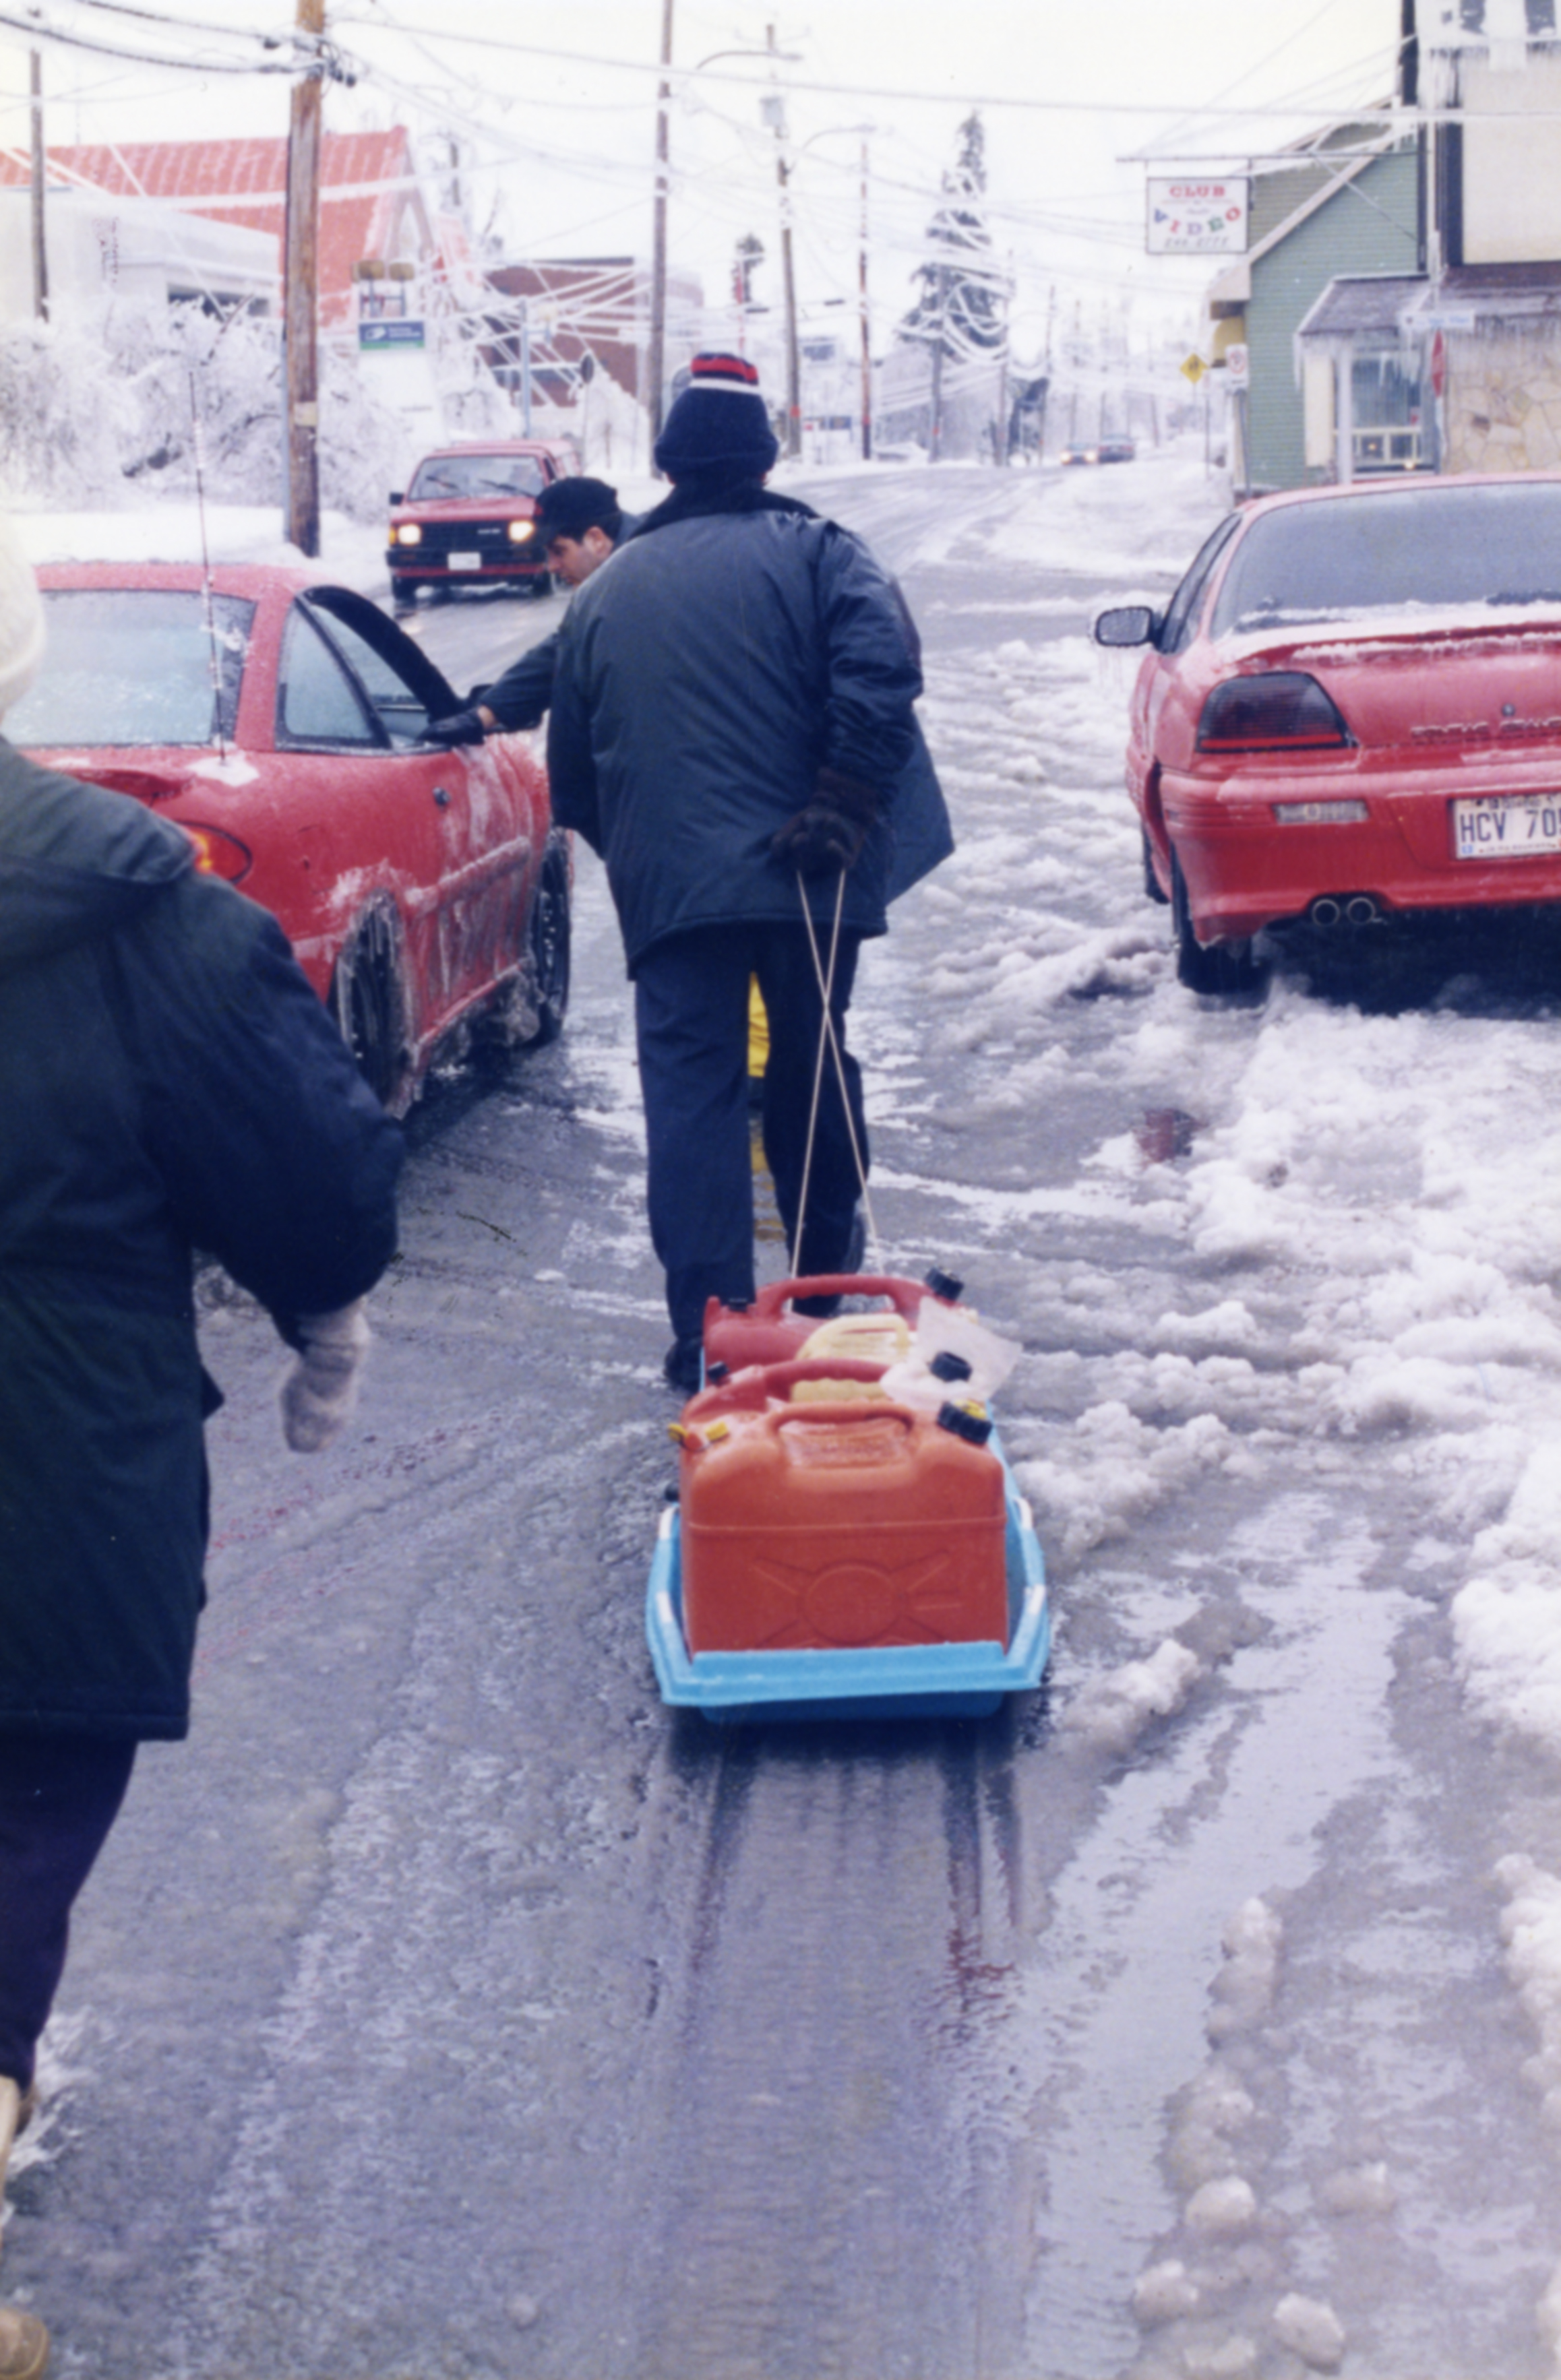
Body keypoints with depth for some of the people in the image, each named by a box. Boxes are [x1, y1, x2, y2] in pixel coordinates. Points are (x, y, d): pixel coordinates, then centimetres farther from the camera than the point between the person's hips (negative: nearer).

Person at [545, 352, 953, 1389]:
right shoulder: (813, 552, 1)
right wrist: (844, 805, -14)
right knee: (813, 1068, 16)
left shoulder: (606, 590, 13)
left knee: (692, 1090, 1)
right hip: (800, 869, -1)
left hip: (667, 884, 1)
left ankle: (708, 1333, -7)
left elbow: (571, 770, 18)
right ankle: (828, 1281, 29)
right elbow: (881, 671, -17)